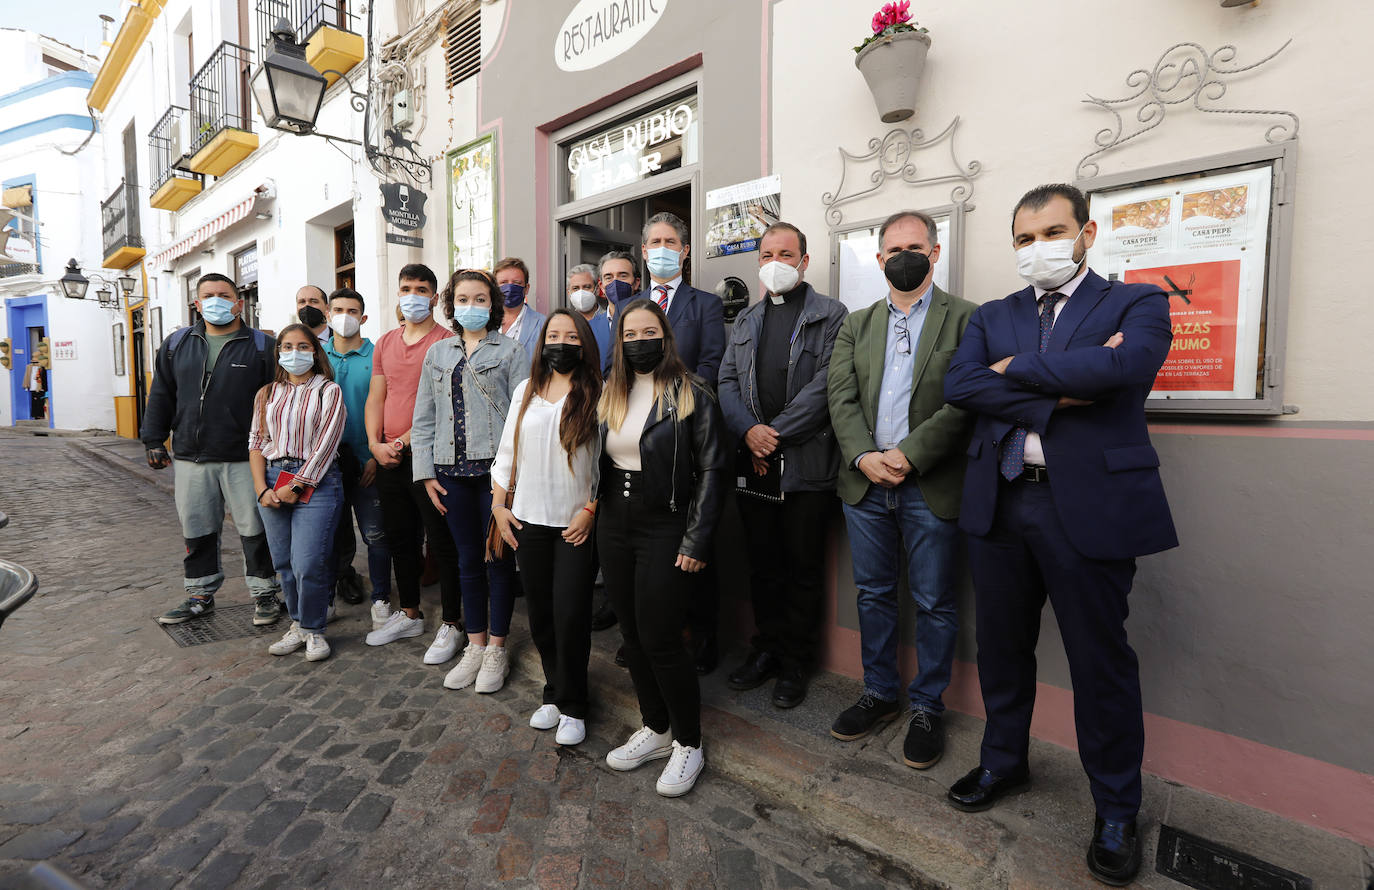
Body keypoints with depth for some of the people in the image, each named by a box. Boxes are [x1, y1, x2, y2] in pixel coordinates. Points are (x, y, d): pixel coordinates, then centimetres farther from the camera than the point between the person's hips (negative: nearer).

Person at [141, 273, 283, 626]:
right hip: (190, 459, 4)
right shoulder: (176, 344, 13)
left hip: (244, 460, -4)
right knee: (196, 531, 13)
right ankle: (200, 595, 28)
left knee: (254, 529, 2)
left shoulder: (262, 346, 1)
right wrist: (153, 440, 10)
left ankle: (265, 592, 15)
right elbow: (161, 396, 17)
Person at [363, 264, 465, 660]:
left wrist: (408, 439, -16)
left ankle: (450, 626, 13)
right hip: (389, 460, 7)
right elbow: (376, 397, 14)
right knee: (400, 539, 17)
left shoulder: (447, 341, -6)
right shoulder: (385, 343, 14)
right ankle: (409, 615, 33)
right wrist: (375, 444, 1)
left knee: (443, 542, 0)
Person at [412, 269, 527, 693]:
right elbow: (424, 418, 14)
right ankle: (474, 646, 26)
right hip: (453, 471, 4)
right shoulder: (437, 353, 15)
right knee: (468, 560, 12)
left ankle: (496, 649, 19)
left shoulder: (510, 351, 1)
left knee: (498, 558, 4)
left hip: (496, 468, -4)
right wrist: (426, 472, 6)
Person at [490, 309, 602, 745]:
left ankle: (572, 707, 20)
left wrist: (590, 509, -11)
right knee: (540, 614, 12)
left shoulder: (597, 394, -4)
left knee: (570, 615, -1)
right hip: (529, 521, 4)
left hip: (577, 524, -4)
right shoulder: (526, 390, 9)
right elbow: (507, 451, 12)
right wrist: (498, 505, 8)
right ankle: (554, 693, 32)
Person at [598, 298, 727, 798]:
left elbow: (711, 470, -11)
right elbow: (601, 462, 14)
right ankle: (656, 729, 35)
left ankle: (688, 745, 22)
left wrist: (696, 541, -15)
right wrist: (595, 517, 7)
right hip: (614, 527, 6)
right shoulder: (609, 396, 10)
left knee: (659, 640, -2)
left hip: (665, 531, -6)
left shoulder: (691, 395, -8)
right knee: (632, 635, 14)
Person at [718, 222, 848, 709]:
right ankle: (766, 648, 31)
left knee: (803, 569, 7)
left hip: (807, 463, -4)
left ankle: (795, 664, 24)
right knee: (762, 564, 14)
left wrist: (774, 433, -14)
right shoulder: (746, 320, 16)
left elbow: (825, 385, -12)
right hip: (753, 462, 5)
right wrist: (749, 430, -9)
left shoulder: (831, 316, 0)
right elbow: (726, 381, 8)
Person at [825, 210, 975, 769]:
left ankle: (926, 707, 28)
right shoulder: (856, 325, 12)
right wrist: (864, 456, -13)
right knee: (873, 594, 15)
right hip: (865, 481, 4)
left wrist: (908, 455, -18)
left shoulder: (965, 319, 0)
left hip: (931, 486, -3)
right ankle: (879, 692, 33)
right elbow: (841, 397, 1)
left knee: (933, 603, 8)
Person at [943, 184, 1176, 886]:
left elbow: (1125, 364, -19)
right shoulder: (991, 317, 13)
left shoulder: (1136, 304, 4)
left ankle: (1116, 811, 32)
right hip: (999, 504, 4)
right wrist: (1057, 396, -15)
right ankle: (1004, 763, 39)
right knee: (1002, 648, 16)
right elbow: (958, 385, -6)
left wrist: (1017, 369, -8)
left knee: (1100, 662, 8)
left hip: (1089, 505, -3)